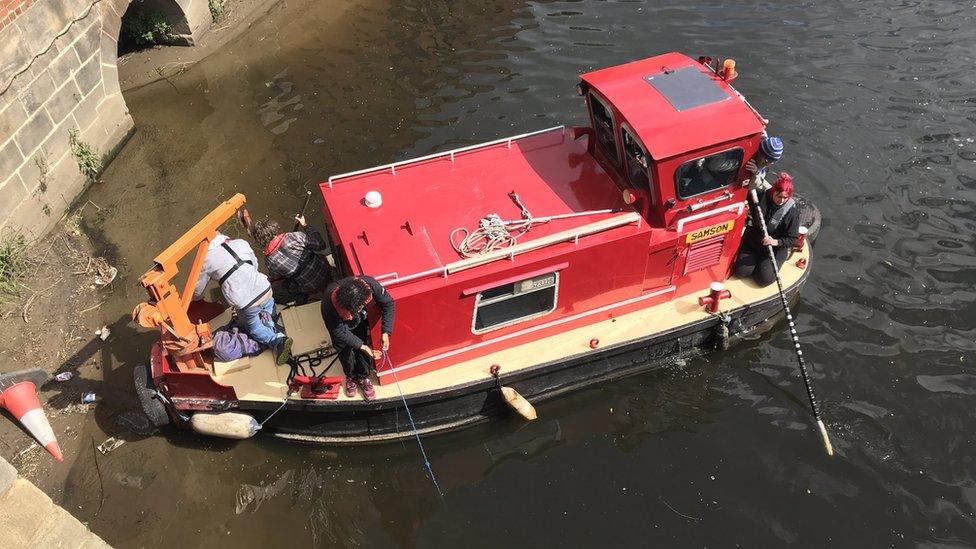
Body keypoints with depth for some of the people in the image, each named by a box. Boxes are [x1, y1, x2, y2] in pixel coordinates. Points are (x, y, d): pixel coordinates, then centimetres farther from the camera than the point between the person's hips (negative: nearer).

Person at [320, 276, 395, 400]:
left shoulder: (370, 284, -42)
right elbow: (339, 332, -29)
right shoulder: (329, 305, -45)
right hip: (339, 323, -2)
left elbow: (388, 303, -23)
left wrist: (385, 333, -27)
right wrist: (363, 347, -31)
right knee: (345, 351, 10)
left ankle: (363, 377, 35)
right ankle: (350, 376, 41)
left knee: (364, 348, 7)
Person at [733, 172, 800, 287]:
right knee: (742, 271, -14)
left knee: (764, 279, -18)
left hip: (776, 247, -2)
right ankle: (757, 260, 18)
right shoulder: (761, 197, -10)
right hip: (752, 241, 2)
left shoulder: (792, 211, -15)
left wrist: (775, 242, -32)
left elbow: (792, 239, -11)